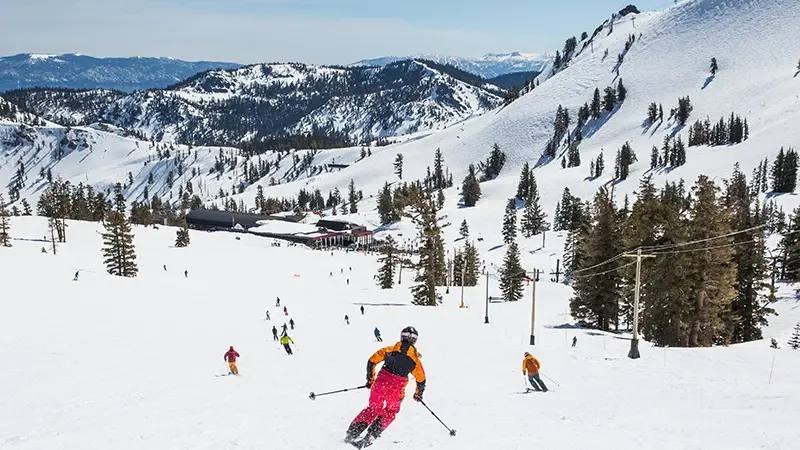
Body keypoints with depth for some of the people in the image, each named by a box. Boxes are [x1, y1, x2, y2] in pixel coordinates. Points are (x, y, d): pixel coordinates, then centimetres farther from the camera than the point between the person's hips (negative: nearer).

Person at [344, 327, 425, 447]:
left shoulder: (389, 350, 8)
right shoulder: (415, 358, 5)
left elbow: (371, 361, 6)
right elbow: (421, 379, 9)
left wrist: (370, 379, 18)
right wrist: (418, 394, 26)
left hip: (380, 383, 2)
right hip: (396, 390, -2)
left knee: (373, 409, 22)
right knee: (390, 412, 23)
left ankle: (351, 434, 14)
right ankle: (371, 436, 9)